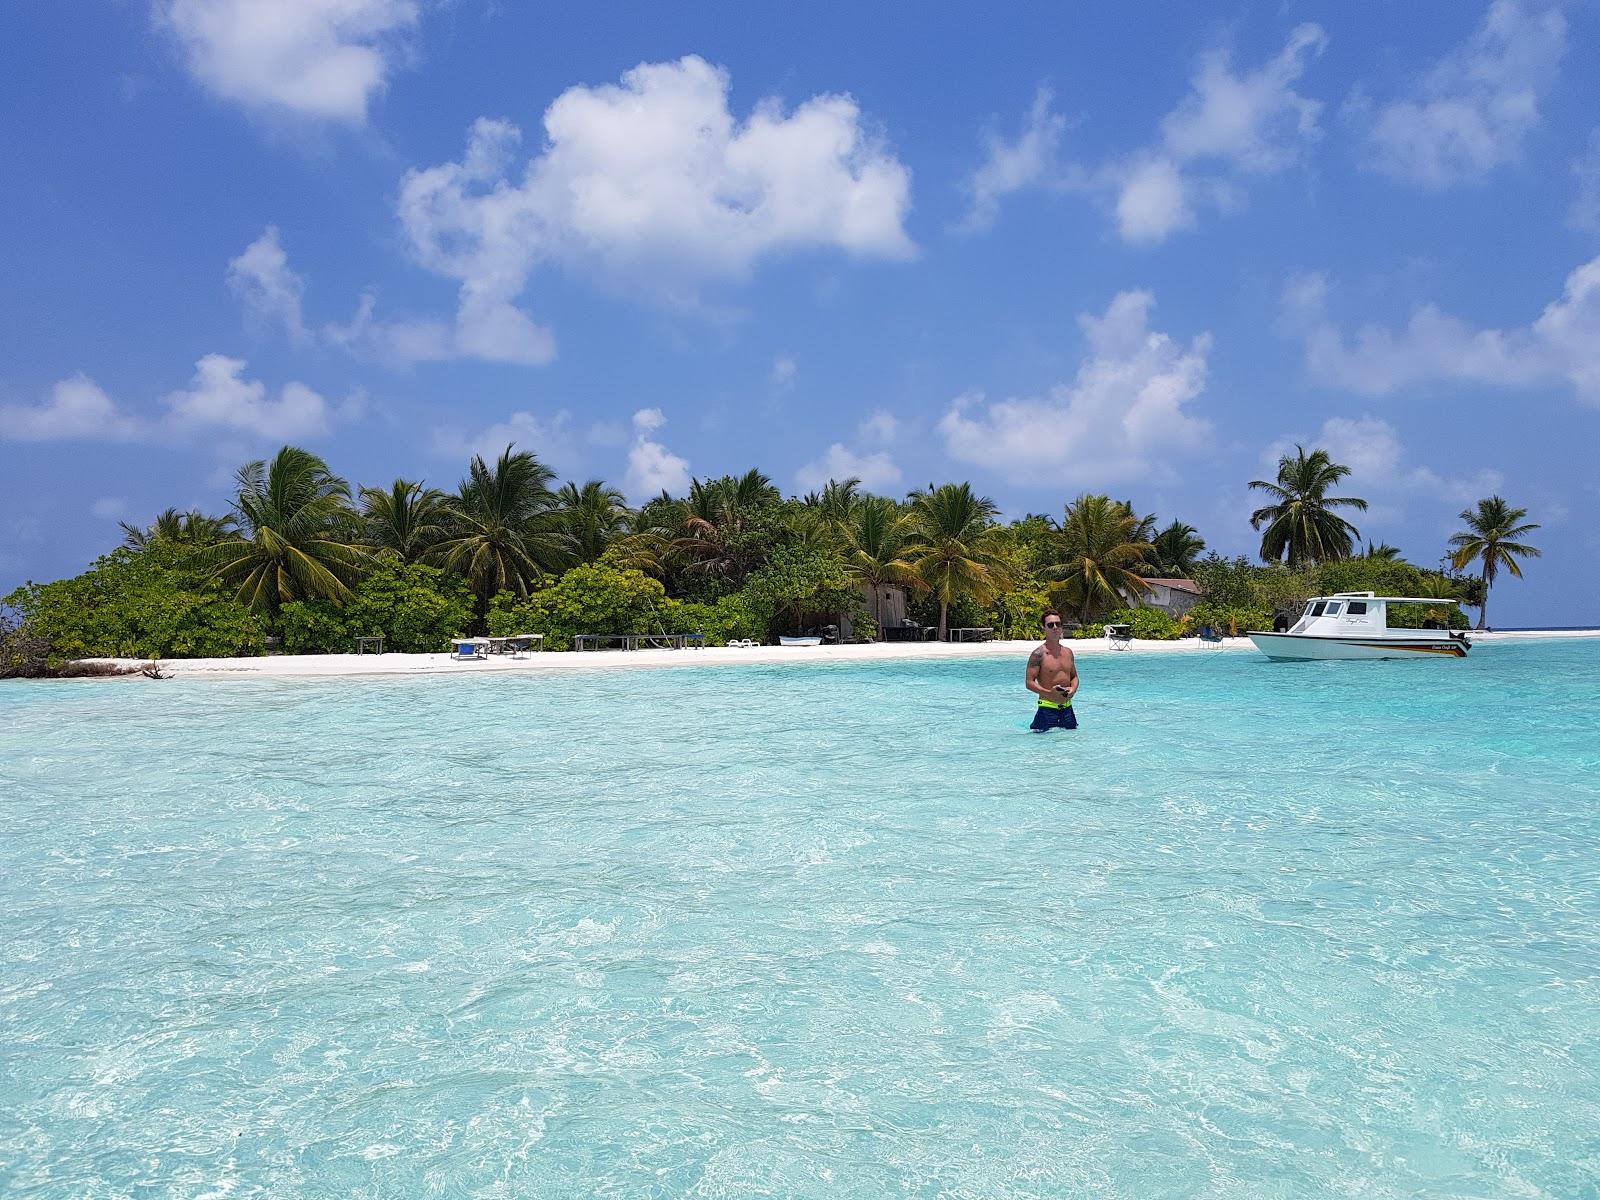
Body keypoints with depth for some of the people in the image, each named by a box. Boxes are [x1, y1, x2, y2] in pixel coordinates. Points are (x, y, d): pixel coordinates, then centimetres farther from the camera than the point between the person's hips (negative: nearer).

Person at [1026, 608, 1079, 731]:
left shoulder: (1068, 652, 11)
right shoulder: (1038, 654, -9)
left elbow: (1074, 676, 20)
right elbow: (1029, 682, -12)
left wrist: (1073, 689, -2)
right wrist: (1049, 693, -24)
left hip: (1067, 706, 6)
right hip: (1048, 707, -6)